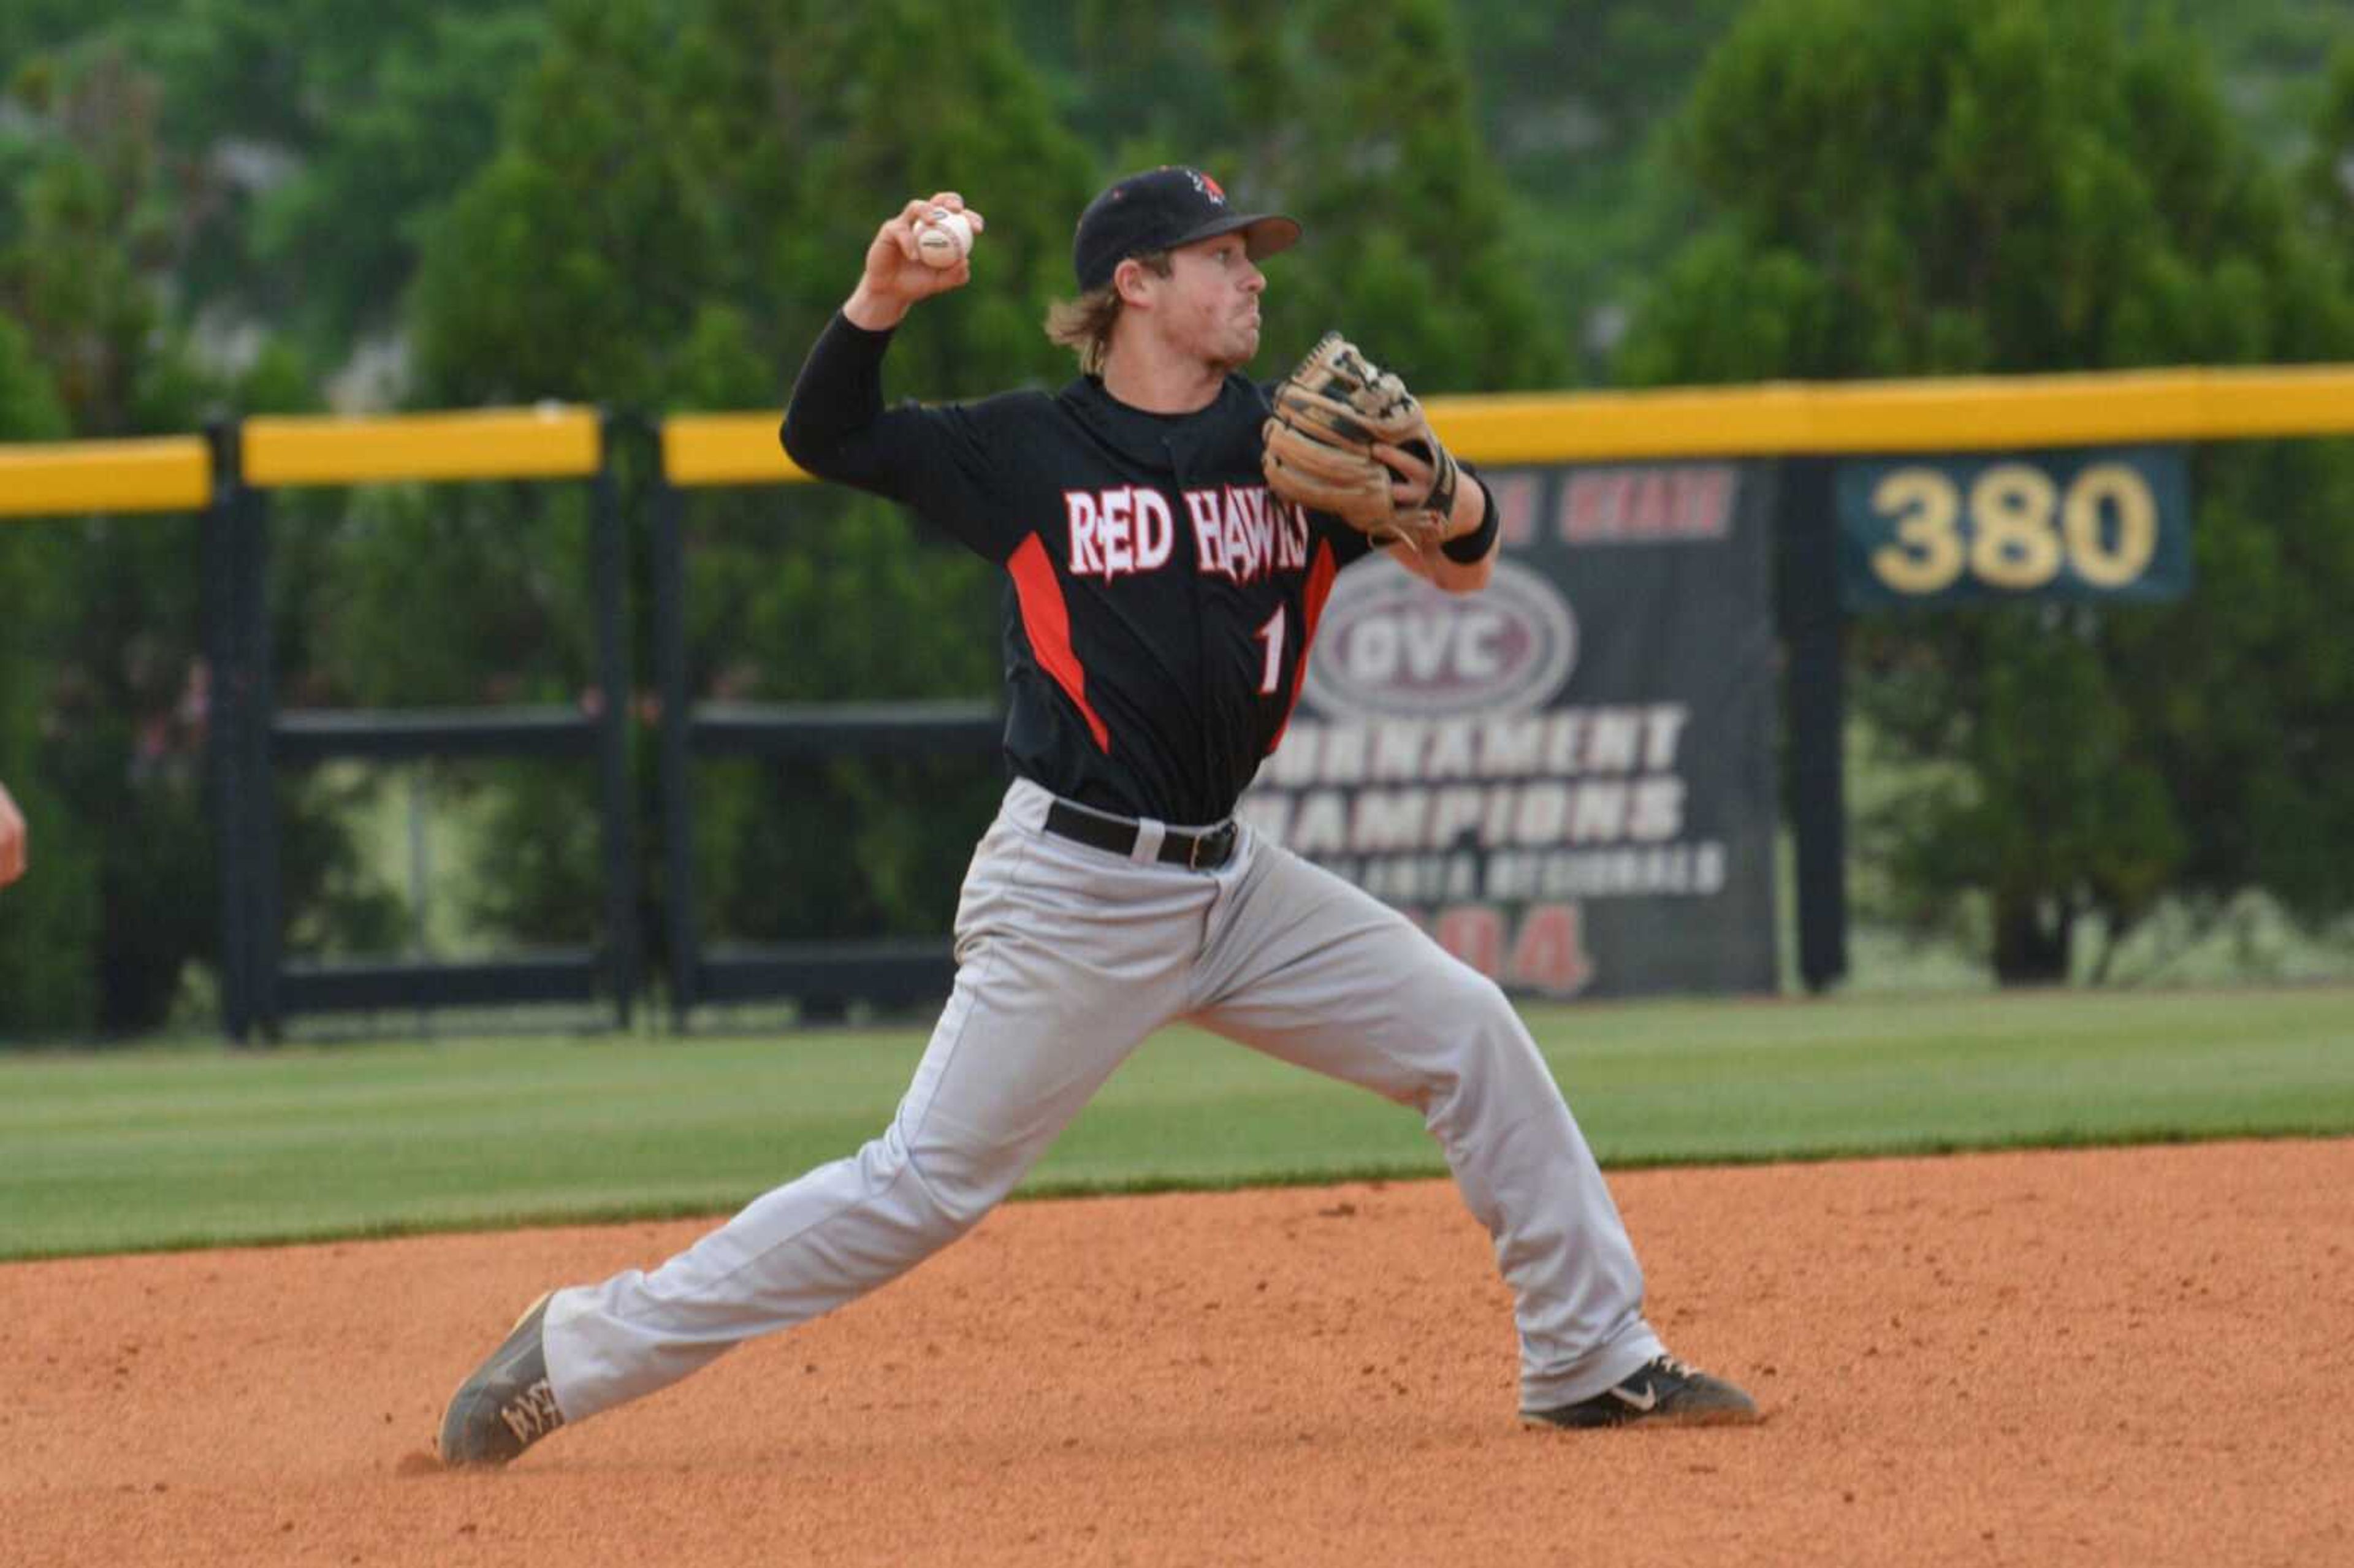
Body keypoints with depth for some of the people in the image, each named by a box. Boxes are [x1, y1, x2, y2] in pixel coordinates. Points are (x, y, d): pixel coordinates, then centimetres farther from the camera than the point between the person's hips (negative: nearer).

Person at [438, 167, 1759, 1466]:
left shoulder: (1293, 442, 6)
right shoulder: (1029, 451, -3)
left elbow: (1466, 570, 7)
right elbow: (824, 437, 5)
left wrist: (1438, 497, -16)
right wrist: (884, 299, -12)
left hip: (1232, 879, 5)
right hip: (1071, 896, -5)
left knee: (1469, 1033, -2)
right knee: (925, 1189, -8)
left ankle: (1592, 1359, 9)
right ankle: (584, 1349, -1)